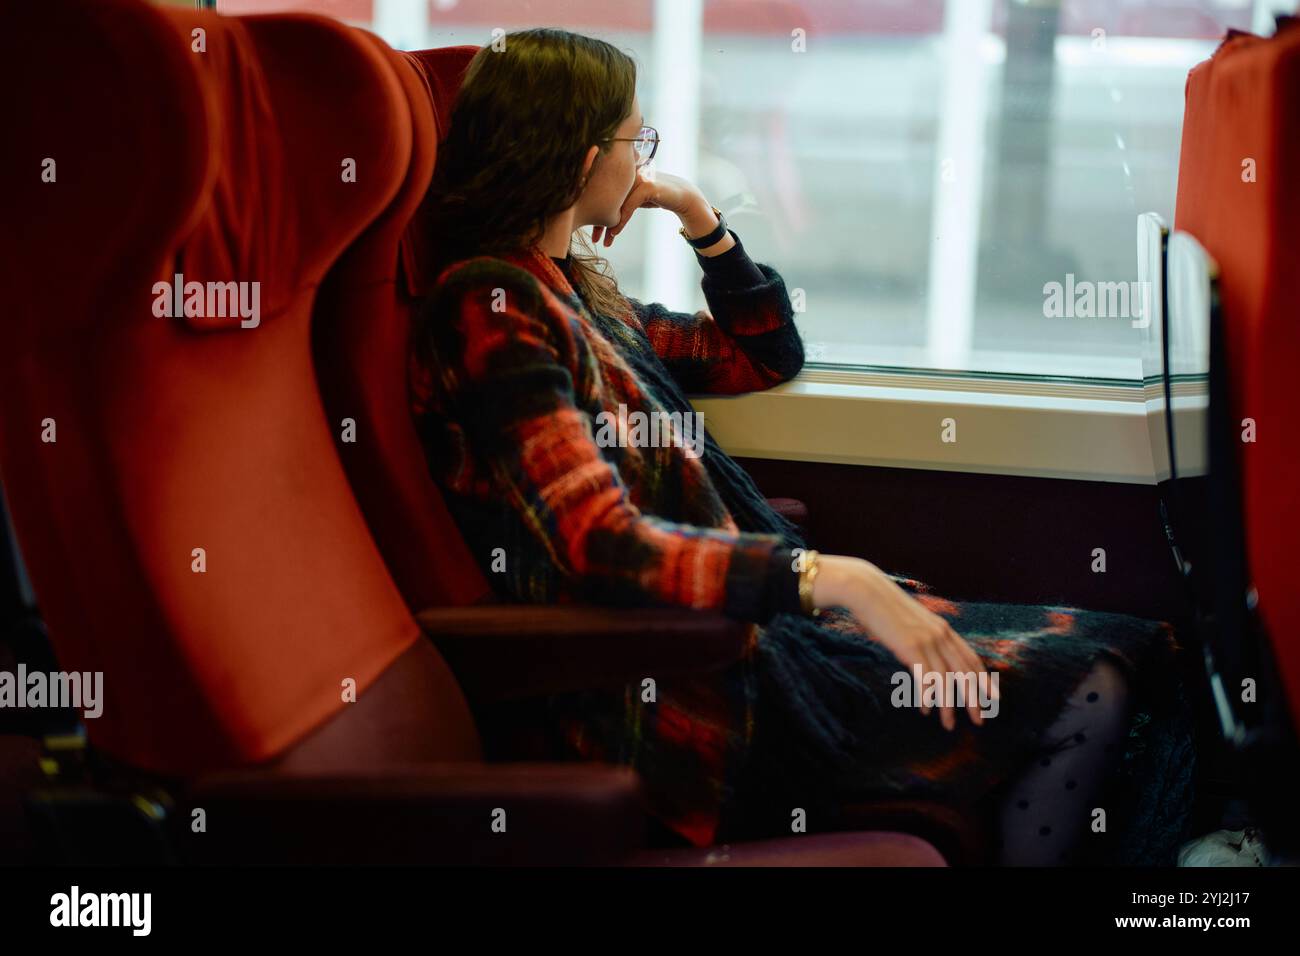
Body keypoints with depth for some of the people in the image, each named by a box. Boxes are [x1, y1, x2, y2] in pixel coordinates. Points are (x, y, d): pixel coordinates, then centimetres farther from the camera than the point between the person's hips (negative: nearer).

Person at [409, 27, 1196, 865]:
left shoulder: (574, 292, 17)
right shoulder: (491, 308, -12)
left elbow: (766, 356, 29)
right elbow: (603, 549, -24)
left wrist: (699, 216, 15)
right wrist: (834, 578, -30)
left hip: (744, 617, 10)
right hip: (691, 693, -10)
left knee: (1123, 650, -2)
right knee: (1082, 697, -17)